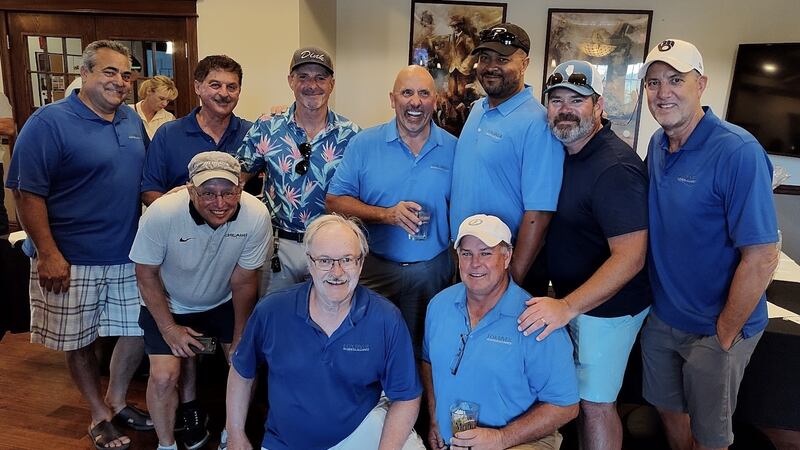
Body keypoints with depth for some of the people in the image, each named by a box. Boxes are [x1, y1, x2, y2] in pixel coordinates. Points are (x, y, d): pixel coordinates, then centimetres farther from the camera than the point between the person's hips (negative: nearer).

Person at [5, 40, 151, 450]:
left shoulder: (132, 121, 8)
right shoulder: (49, 122, -11)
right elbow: (27, 194, -13)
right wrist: (49, 255, -17)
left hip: (130, 255, 6)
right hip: (72, 261, -5)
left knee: (138, 331, 13)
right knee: (79, 343, 9)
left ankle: (116, 400, 36)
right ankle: (100, 416, 29)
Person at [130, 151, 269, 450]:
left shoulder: (256, 216, -28)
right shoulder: (161, 214, -31)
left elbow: (243, 283, -14)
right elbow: (146, 275, -14)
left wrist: (240, 341, -6)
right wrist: (169, 329, -13)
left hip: (223, 302, 2)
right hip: (168, 305, -1)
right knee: (164, 376, -13)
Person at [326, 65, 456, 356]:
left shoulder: (453, 149, -1)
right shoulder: (364, 144, -4)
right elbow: (335, 201, -6)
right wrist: (386, 215, -19)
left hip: (432, 270, 2)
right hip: (374, 267, -1)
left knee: (423, 351, 18)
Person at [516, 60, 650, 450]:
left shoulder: (615, 168, -25)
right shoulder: (567, 151, 3)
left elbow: (630, 257, -28)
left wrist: (568, 307, -32)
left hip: (607, 308, -8)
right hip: (571, 297, 8)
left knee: (595, 403, 6)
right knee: (579, 392, 22)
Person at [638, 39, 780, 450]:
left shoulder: (738, 152, -22)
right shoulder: (657, 145, 0)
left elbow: (761, 258, -22)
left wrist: (725, 334, -15)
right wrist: (651, 299, 6)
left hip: (714, 328, -5)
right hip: (661, 315, 6)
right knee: (668, 409, 23)